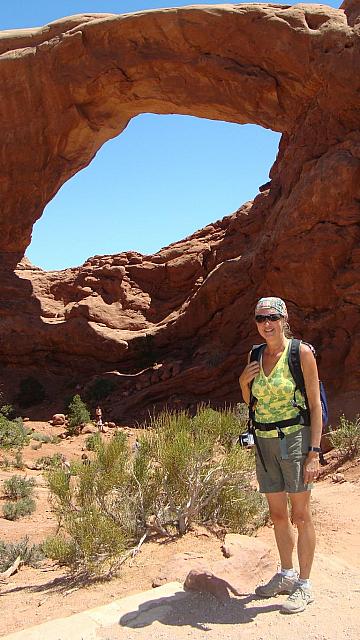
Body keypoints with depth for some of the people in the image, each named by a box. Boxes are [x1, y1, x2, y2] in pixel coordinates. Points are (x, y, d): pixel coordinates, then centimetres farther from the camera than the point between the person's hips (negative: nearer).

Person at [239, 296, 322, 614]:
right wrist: (243, 382, -4)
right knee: (277, 514, 16)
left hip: (295, 438, -5)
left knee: (300, 515, 3)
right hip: (264, 442, 6)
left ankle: (304, 585, 18)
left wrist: (314, 452, -15)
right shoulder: (255, 355, 8)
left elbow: (315, 404, -9)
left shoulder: (301, 353, -8)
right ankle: (286, 574, 33)